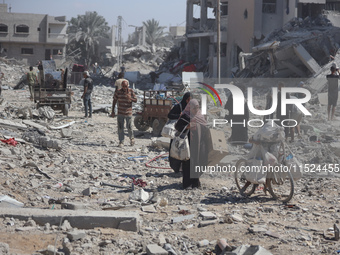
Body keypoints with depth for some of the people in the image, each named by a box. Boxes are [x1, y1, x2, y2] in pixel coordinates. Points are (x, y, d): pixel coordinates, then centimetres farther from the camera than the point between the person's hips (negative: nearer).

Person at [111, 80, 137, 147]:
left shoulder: (131, 91, -4)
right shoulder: (118, 92, -4)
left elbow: (135, 100, -2)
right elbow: (114, 101, 4)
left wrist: (130, 98, -24)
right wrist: (113, 112, 2)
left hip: (128, 113, 0)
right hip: (120, 113, 1)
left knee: (129, 127, 2)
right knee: (120, 128, -1)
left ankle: (131, 139, 27)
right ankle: (121, 142, 5)